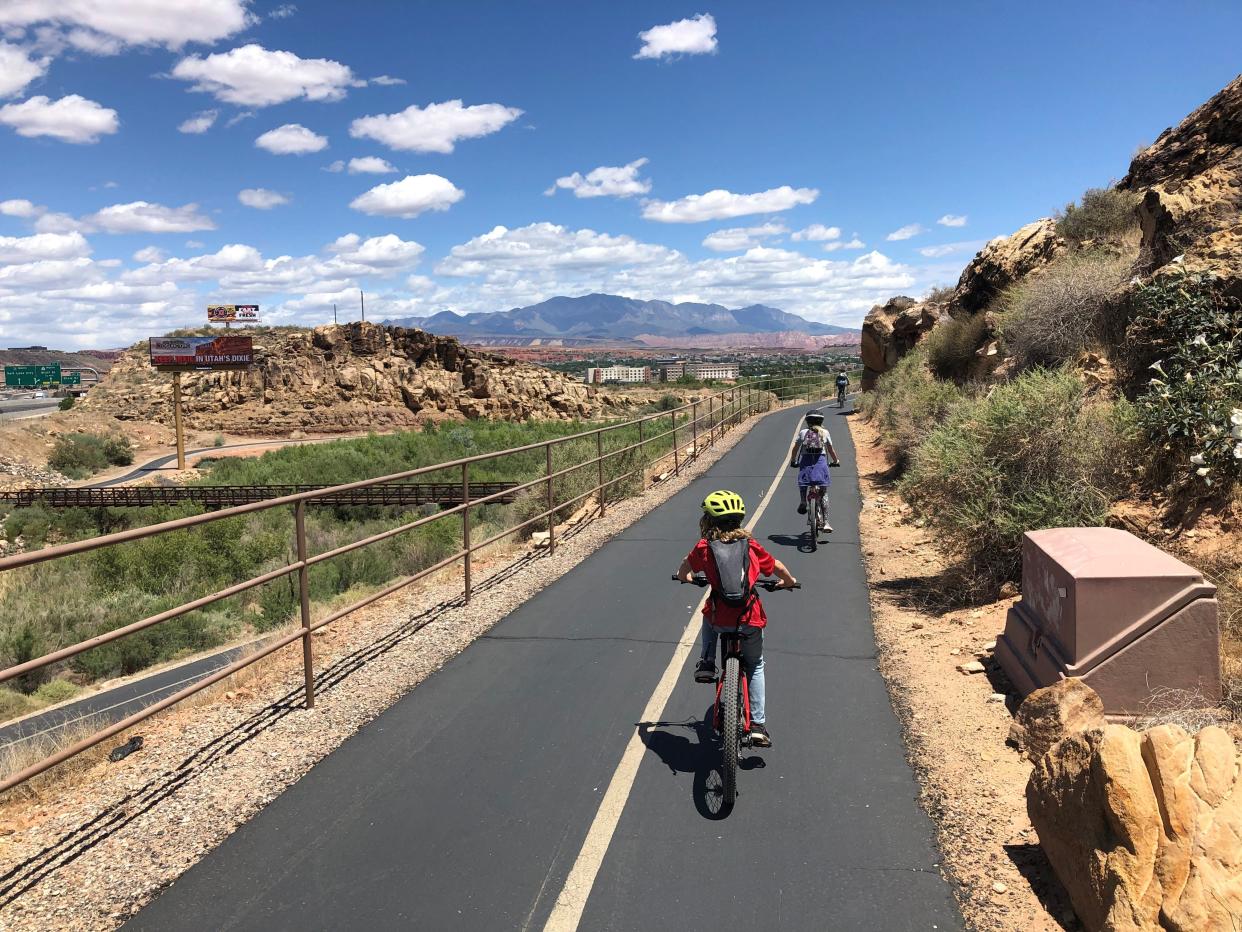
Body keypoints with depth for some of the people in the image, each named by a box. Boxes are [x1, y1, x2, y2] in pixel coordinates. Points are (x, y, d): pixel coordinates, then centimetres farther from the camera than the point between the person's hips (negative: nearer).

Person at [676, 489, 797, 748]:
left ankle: (706, 663, 22)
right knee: (755, 666, 23)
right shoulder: (751, 545, 3)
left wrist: (687, 577, 33)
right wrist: (789, 581, 35)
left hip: (719, 619, -1)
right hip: (750, 620, 1)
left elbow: (683, 571, 9)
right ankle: (758, 725, 18)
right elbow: (777, 567, 14)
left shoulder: (704, 547, -2)